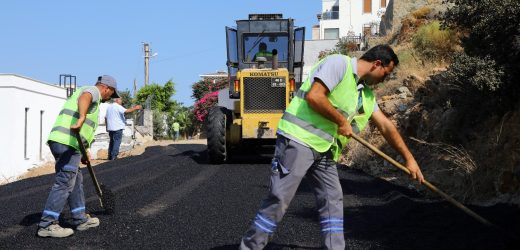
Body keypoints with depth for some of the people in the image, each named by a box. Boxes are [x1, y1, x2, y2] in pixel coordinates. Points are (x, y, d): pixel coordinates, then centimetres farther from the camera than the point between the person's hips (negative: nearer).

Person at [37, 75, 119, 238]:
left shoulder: (88, 92, 30)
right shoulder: (93, 90, 0)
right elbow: (84, 98, -28)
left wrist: (84, 152, 38)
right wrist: (82, 118, -45)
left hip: (60, 141, 10)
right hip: (67, 143, -10)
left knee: (76, 181, 16)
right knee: (64, 183, -8)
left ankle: (80, 219, 24)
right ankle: (47, 224, -6)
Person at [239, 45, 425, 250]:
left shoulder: (367, 94, 17)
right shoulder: (339, 63, -10)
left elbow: (385, 126, 21)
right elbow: (314, 97, -22)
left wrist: (409, 158, 21)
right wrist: (342, 121, -12)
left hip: (324, 150, 9)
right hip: (298, 138, -9)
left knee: (333, 200, 7)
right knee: (279, 199, -9)